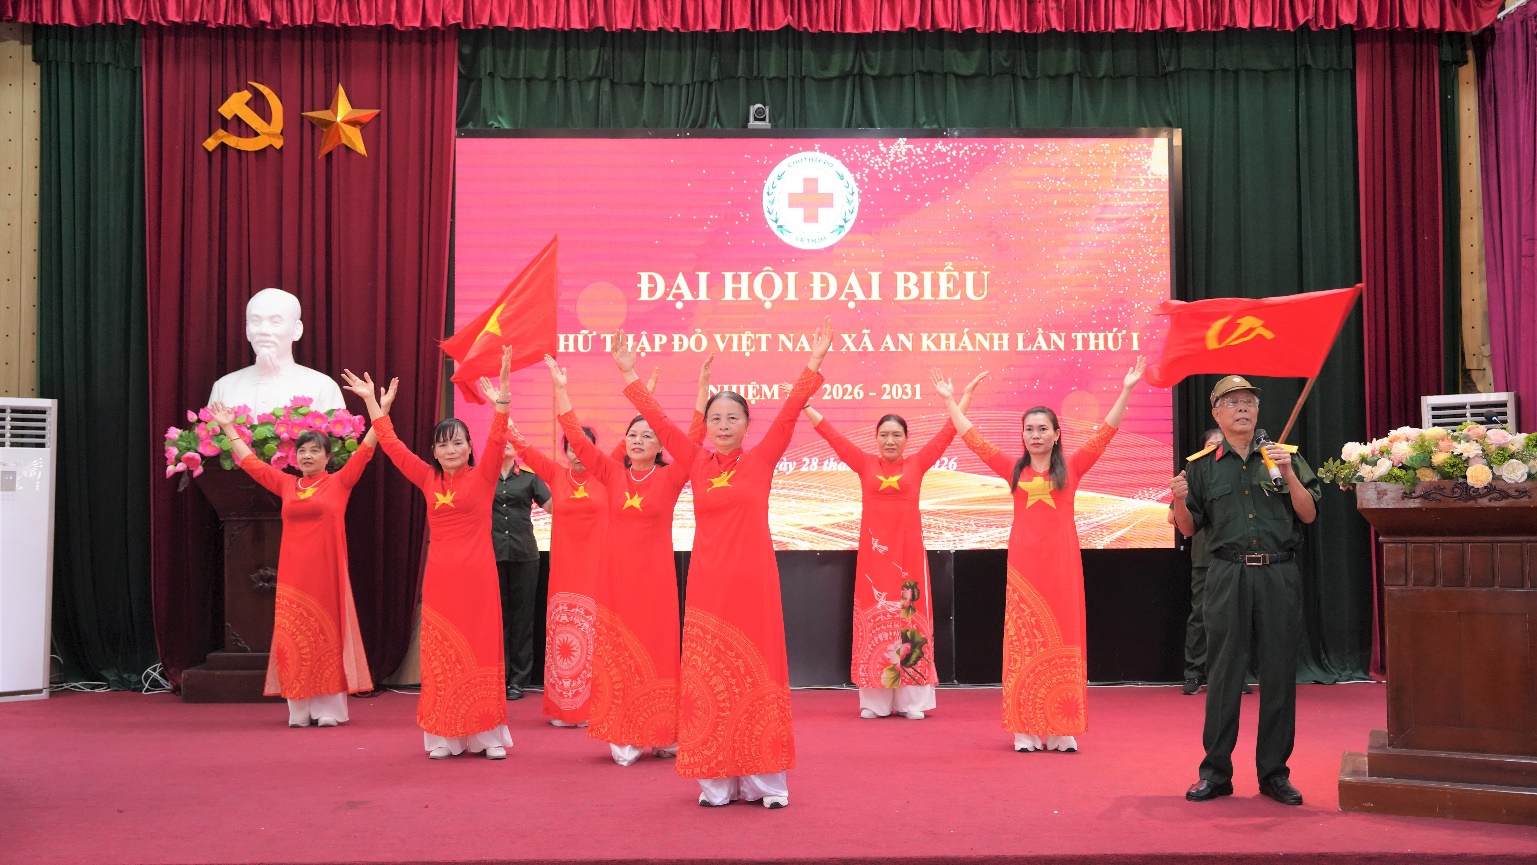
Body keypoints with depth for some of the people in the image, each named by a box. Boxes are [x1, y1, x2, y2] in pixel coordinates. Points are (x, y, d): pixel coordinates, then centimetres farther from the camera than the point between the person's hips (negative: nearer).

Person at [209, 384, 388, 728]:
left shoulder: (339, 483, 1)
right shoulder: (286, 484, 10)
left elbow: (364, 451, -6)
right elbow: (250, 462, 18)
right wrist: (229, 428, 20)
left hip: (326, 571, -3)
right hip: (293, 573, 3)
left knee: (327, 637, 1)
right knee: (293, 638, 3)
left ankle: (329, 708, 7)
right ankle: (300, 709, 9)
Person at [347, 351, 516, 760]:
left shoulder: (482, 477, -2)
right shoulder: (428, 479, 7)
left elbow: (497, 441, -17)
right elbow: (392, 444, 12)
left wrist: (501, 402, -32)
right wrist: (371, 400, 13)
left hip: (476, 577, -3)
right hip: (440, 578, 3)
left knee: (481, 651, 2)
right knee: (440, 655, 5)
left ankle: (489, 736, 8)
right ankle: (443, 737, 12)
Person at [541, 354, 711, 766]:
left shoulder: (670, 477, -2)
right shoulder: (612, 473, 4)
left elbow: (694, 438, -13)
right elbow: (576, 437, 2)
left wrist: (702, 388, -21)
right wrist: (560, 388, -3)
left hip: (655, 576, -2)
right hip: (616, 575, 2)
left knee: (657, 651, 3)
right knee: (617, 653, 2)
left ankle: (661, 735, 13)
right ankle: (623, 738, 7)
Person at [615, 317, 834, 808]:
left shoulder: (761, 461, 1)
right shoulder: (697, 463, 6)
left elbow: (789, 414, -6)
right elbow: (659, 421, 7)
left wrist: (813, 365, -14)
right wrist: (630, 375, 6)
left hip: (752, 581, -2)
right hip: (708, 583, 2)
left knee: (757, 676, 2)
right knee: (709, 679, 4)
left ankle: (765, 781, 8)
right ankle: (716, 782, 11)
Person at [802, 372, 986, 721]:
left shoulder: (916, 464, 4)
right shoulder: (865, 463, 5)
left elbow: (946, 433, 5)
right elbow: (831, 434, 6)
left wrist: (966, 395, 4)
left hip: (907, 548, 0)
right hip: (874, 550, 0)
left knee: (909, 616, 2)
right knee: (873, 619, 3)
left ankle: (911, 699, 8)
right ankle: (875, 700, 9)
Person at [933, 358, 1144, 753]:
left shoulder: (1071, 468, 5)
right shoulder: (1014, 470, 8)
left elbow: (1104, 432, 2)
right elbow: (974, 439, 11)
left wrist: (1126, 390, -5)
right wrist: (949, 400, 11)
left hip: (1061, 563, 0)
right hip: (1024, 564, 1)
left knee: (1062, 642, 3)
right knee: (1025, 643, 1)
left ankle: (1062, 730, 7)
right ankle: (1027, 730, 5)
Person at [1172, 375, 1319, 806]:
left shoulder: (1284, 457, 10)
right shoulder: (1201, 466, 10)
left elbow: (1309, 515, 5)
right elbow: (1189, 528, 10)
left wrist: (1288, 475, -8)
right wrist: (1179, 501, -10)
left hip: (1279, 576, 1)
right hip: (1227, 576, 0)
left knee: (1279, 674, 3)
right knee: (1223, 674, 0)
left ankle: (1274, 772, 13)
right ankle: (1215, 772, 8)